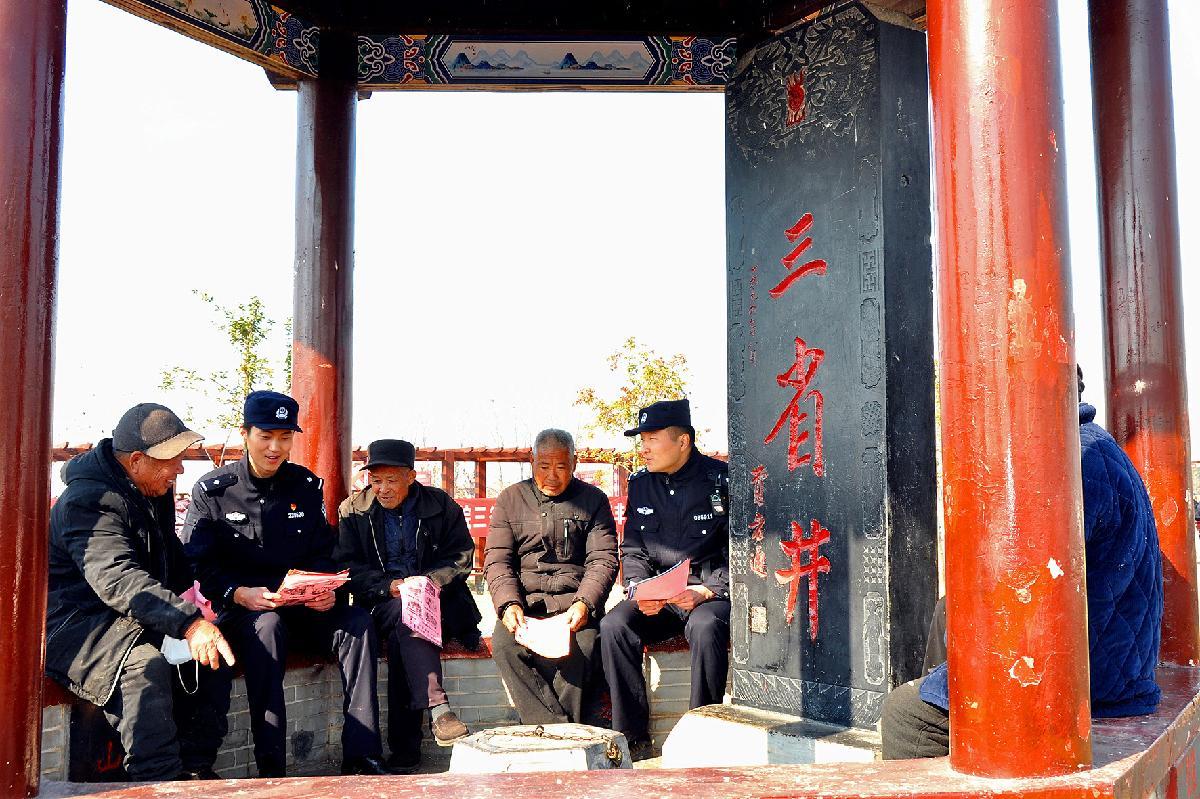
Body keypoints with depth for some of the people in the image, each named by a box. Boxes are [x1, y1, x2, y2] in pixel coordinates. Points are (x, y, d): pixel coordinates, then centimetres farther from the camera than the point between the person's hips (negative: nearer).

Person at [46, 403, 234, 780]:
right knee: (146, 664, -35)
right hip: (74, 621, -9)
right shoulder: (89, 501, -21)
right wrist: (187, 622, -47)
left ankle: (196, 769, -4)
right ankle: (160, 782, -29)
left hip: (129, 618, 9)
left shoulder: (154, 491, 9)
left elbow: (171, 557, 24)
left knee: (214, 650, -8)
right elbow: (118, 580, -37)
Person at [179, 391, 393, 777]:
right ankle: (271, 768, -35)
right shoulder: (212, 491, 0)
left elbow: (322, 554, 11)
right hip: (239, 610, -3)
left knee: (358, 621, -24)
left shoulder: (306, 487, 9)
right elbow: (196, 565, -5)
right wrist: (240, 594, -23)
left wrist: (325, 590, -12)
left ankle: (361, 757, -24)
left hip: (300, 607, 3)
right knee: (267, 625, -38)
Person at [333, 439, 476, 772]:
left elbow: (461, 555, 5)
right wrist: (391, 586, -15)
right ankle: (438, 708, -47)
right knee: (407, 614, -36)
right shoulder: (353, 510, 7)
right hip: (381, 604, 0)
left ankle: (404, 749, -31)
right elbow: (347, 566, 1)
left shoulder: (441, 505, 7)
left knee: (400, 638, -32)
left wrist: (433, 579, -15)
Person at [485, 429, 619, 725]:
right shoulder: (510, 500, 13)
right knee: (504, 645, -31)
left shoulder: (593, 500, 10)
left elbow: (603, 559, 2)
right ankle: (560, 730, -30)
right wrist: (509, 604, -13)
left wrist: (584, 603, -17)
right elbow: (497, 561, 7)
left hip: (575, 601, -1)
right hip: (524, 601, 1)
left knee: (579, 650, -33)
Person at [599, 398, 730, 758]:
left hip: (712, 594, -4)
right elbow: (632, 551, 13)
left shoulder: (721, 480, -5)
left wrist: (705, 591, -18)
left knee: (705, 627, -36)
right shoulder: (640, 483, 10)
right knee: (613, 625, -23)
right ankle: (633, 738, -14)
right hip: (656, 597, 4)